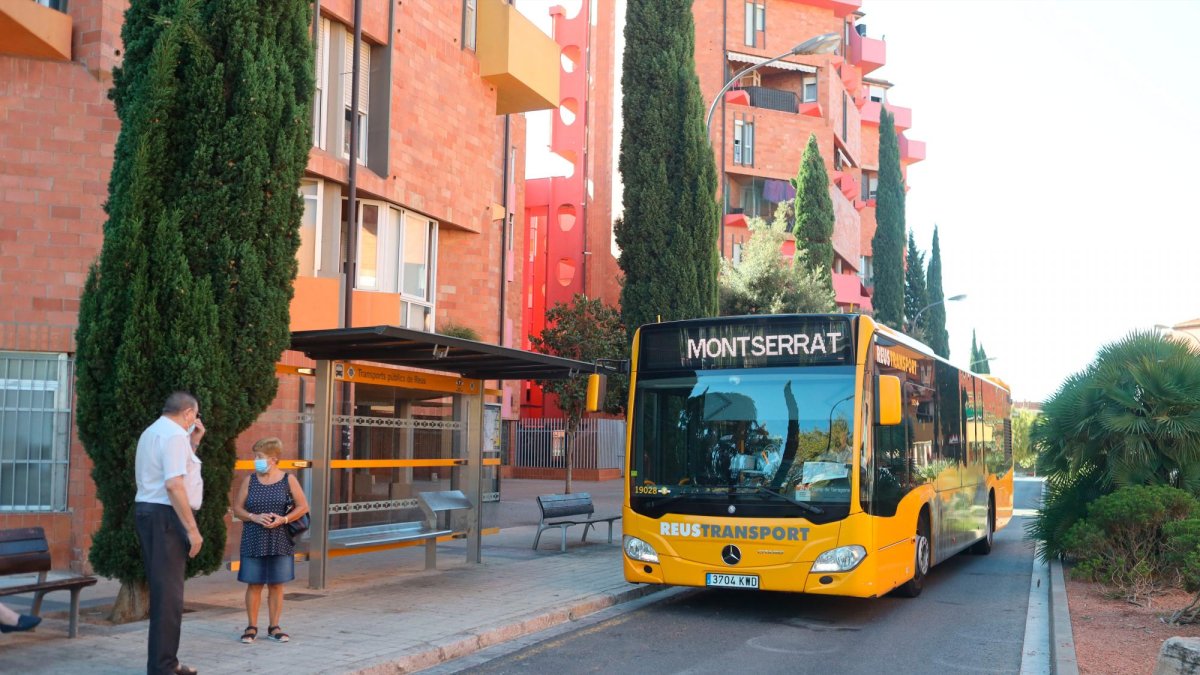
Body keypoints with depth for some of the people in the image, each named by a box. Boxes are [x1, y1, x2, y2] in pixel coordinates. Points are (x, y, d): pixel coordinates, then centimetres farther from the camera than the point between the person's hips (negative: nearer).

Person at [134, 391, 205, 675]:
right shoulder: (175, 435, -14)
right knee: (168, 592, -7)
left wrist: (193, 442, 21)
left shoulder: (152, 432, 18)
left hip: (147, 511, 11)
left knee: (163, 589, 15)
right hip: (165, 515, -11)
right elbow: (173, 484, -23)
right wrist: (192, 529, -21)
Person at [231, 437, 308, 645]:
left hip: (280, 541, -1)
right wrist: (255, 517, -14)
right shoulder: (250, 480, 3)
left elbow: (303, 506, 0)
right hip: (253, 541, 1)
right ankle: (251, 626, 14)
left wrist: (283, 519, -14)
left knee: (276, 584, 6)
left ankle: (274, 626, 16)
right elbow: (237, 508, 3)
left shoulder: (288, 480, -1)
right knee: (254, 584, 3)